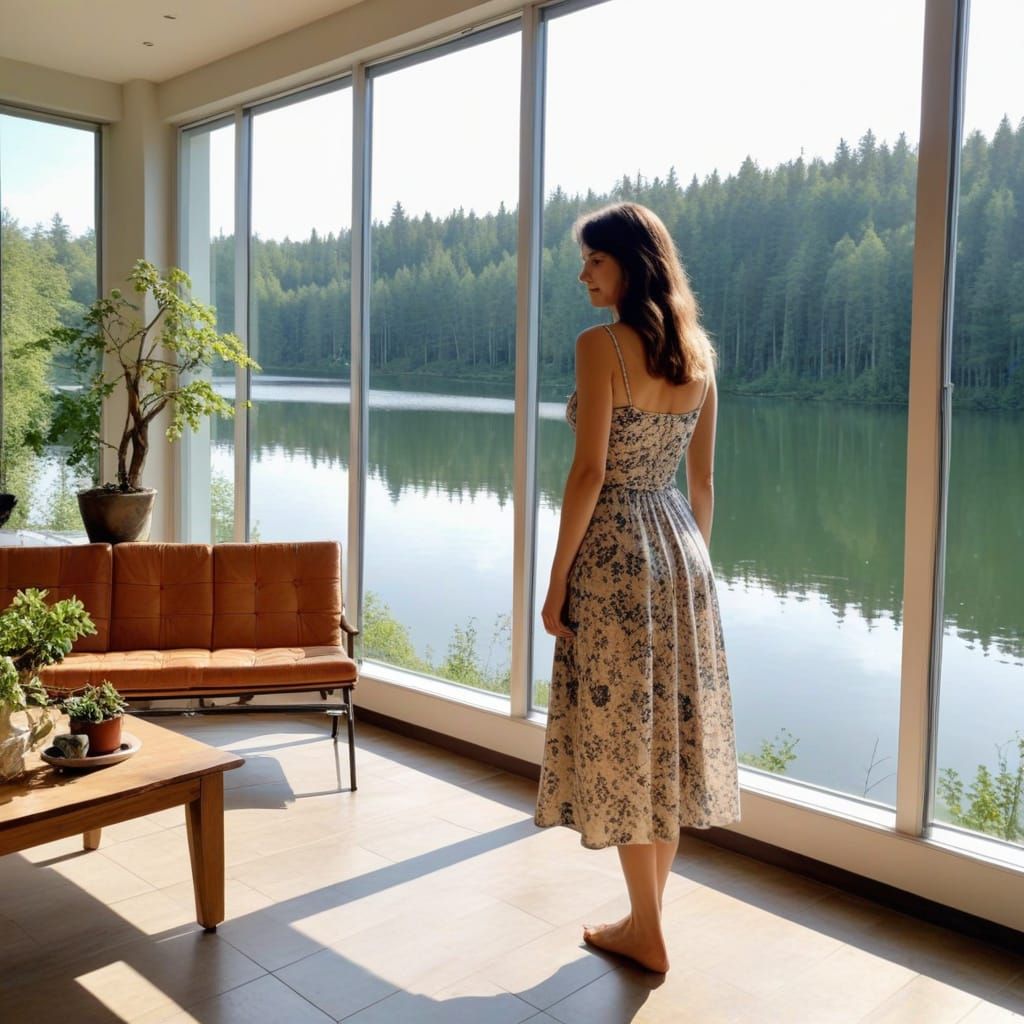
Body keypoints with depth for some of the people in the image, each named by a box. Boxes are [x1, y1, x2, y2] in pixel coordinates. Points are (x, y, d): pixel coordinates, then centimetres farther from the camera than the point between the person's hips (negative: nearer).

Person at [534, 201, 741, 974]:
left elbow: (589, 473, -17)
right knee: (670, 730, 14)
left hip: (614, 552, -7)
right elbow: (704, 481, 10)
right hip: (679, 543, 7)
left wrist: (555, 582, -10)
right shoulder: (699, 351, 8)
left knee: (620, 737, 5)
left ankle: (647, 932, 18)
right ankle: (647, 916, 29)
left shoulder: (601, 345, -13)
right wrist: (694, 562, 19)